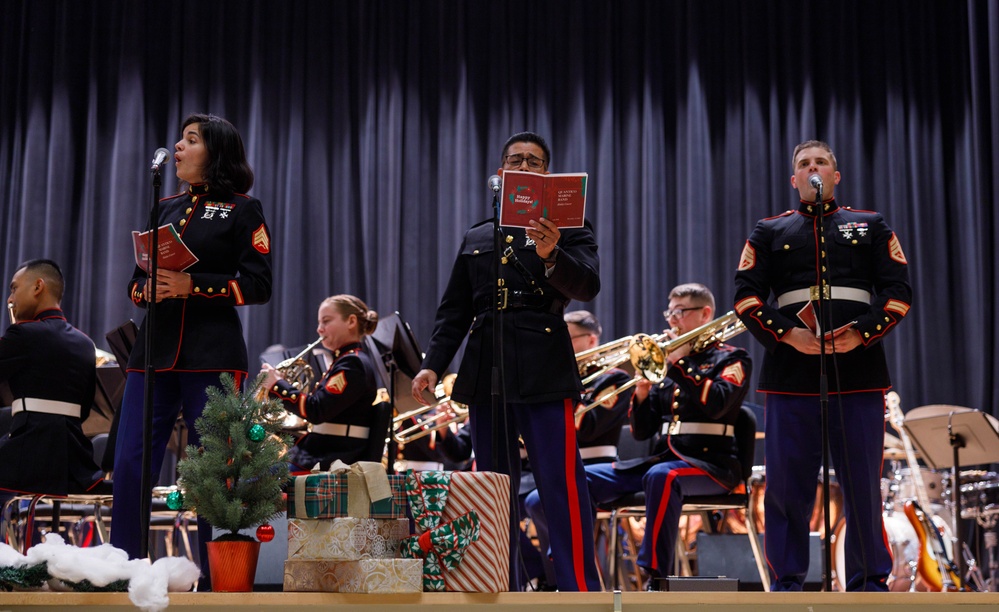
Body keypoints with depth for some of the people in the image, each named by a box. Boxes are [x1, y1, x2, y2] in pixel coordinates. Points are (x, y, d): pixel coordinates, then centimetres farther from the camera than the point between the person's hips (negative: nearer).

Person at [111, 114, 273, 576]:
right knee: (130, 462, -1)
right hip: (155, 351, 5)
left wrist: (193, 286, -16)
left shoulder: (242, 209, 3)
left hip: (211, 355, -5)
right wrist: (147, 290, -4)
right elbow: (136, 282, 20)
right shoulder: (167, 208, 19)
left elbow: (257, 286, -5)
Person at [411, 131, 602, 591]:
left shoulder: (569, 228, 7)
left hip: (544, 372, -5)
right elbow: (453, 311, 17)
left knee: (561, 484, -11)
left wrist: (551, 256, -27)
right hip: (485, 373, 5)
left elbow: (587, 287, -9)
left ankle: (582, 592, -9)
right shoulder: (476, 239, 19)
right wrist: (433, 363, 3)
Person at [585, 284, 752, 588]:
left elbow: (716, 404, -17)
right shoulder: (667, 362, 19)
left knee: (662, 475, -40)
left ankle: (656, 580, -38)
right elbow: (641, 432, 16)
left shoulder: (731, 358, 5)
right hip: (664, 458, 6)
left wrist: (678, 362, -12)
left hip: (712, 464, -6)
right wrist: (641, 394, -2)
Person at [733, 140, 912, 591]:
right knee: (787, 482, 1)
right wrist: (787, 334, -12)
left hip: (858, 366, 0)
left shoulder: (871, 227, 15)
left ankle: (870, 581, 10)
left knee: (863, 481, 1)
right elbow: (746, 296, 4)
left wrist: (862, 332, -11)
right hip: (791, 371, 0)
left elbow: (898, 290, 6)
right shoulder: (769, 232, 15)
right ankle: (787, 581, 9)